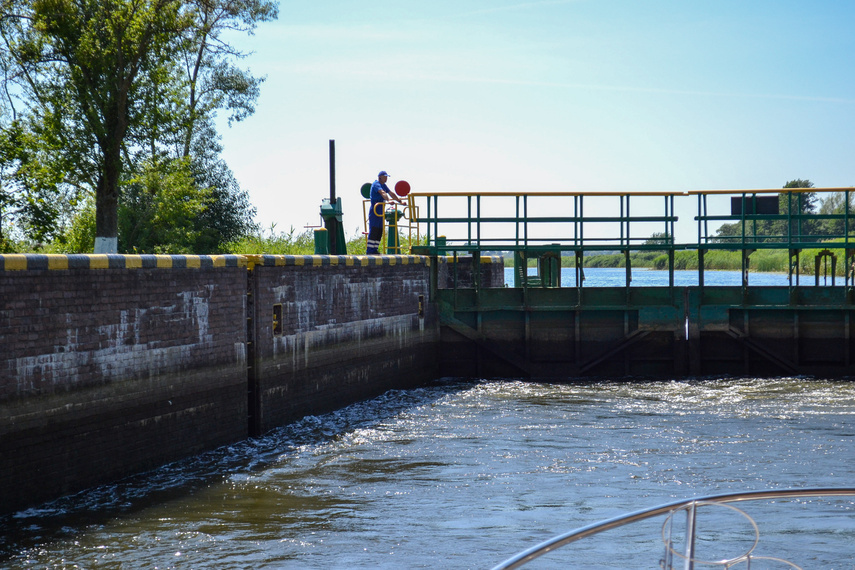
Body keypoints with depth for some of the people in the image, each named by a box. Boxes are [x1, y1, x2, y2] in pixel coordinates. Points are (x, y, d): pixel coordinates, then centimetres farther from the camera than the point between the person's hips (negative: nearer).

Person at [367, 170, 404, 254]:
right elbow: (382, 193, -28)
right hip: (375, 212, -9)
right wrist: (389, 200, -43)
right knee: (374, 231, -11)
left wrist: (400, 201, 27)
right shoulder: (376, 184, -10)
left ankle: (375, 249, 10)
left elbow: (391, 193, 28)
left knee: (379, 231, 7)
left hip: (381, 212, 9)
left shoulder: (383, 185, 19)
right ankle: (370, 250, -11)